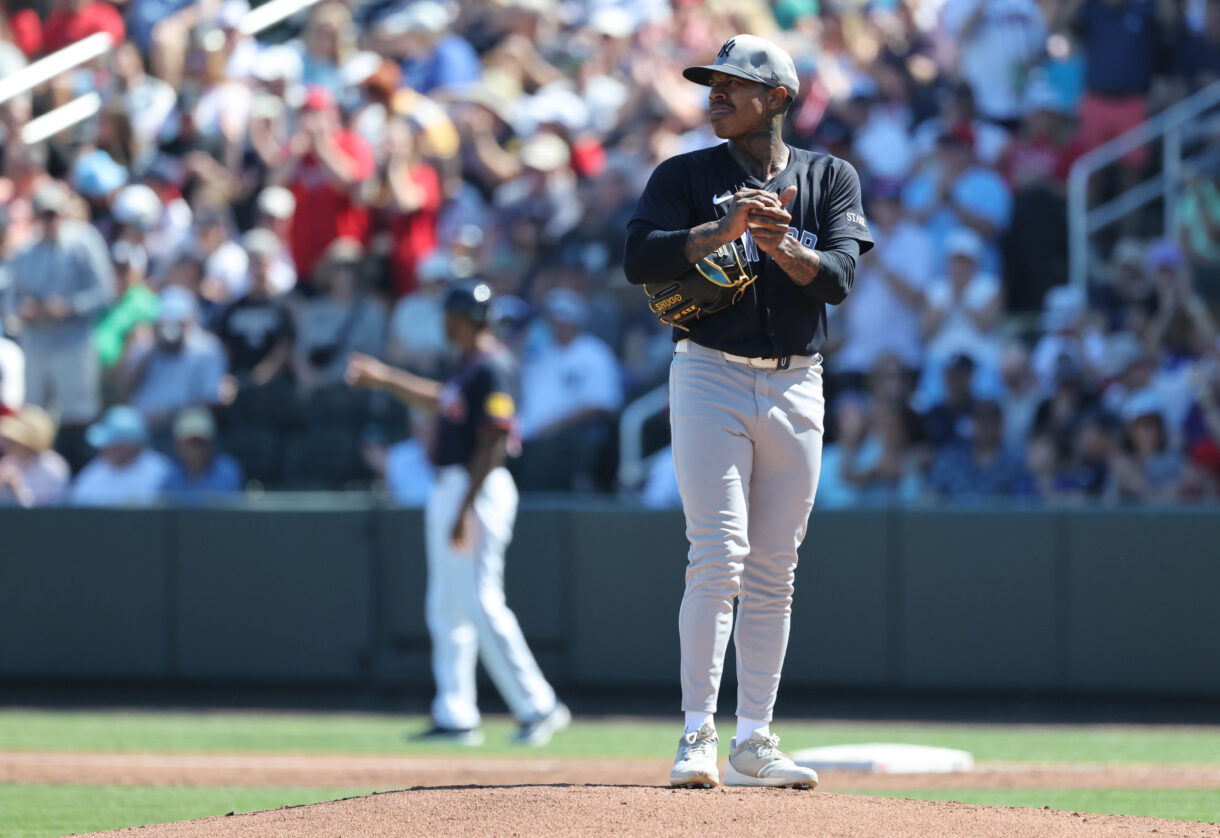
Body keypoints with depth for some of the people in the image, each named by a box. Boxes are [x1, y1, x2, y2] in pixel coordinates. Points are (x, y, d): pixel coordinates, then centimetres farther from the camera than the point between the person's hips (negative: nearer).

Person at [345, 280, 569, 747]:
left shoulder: (491, 368, -16)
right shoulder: (469, 364, 14)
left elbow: (494, 445, -22)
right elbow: (441, 401, 34)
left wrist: (465, 511, -24)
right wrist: (382, 379, 35)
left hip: (478, 491, -11)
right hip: (449, 491, 11)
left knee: (481, 604, -13)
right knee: (447, 609, 11)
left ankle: (538, 705, -9)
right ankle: (455, 718, 14)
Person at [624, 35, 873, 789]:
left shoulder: (831, 180, 8)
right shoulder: (686, 176, 4)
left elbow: (839, 276, -6)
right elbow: (641, 259, -11)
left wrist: (781, 247, -24)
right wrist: (726, 228, -23)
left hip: (796, 386, 3)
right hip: (711, 378, -3)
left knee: (773, 574, 5)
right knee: (718, 557, -13)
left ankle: (754, 742, 9)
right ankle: (698, 734, -14)